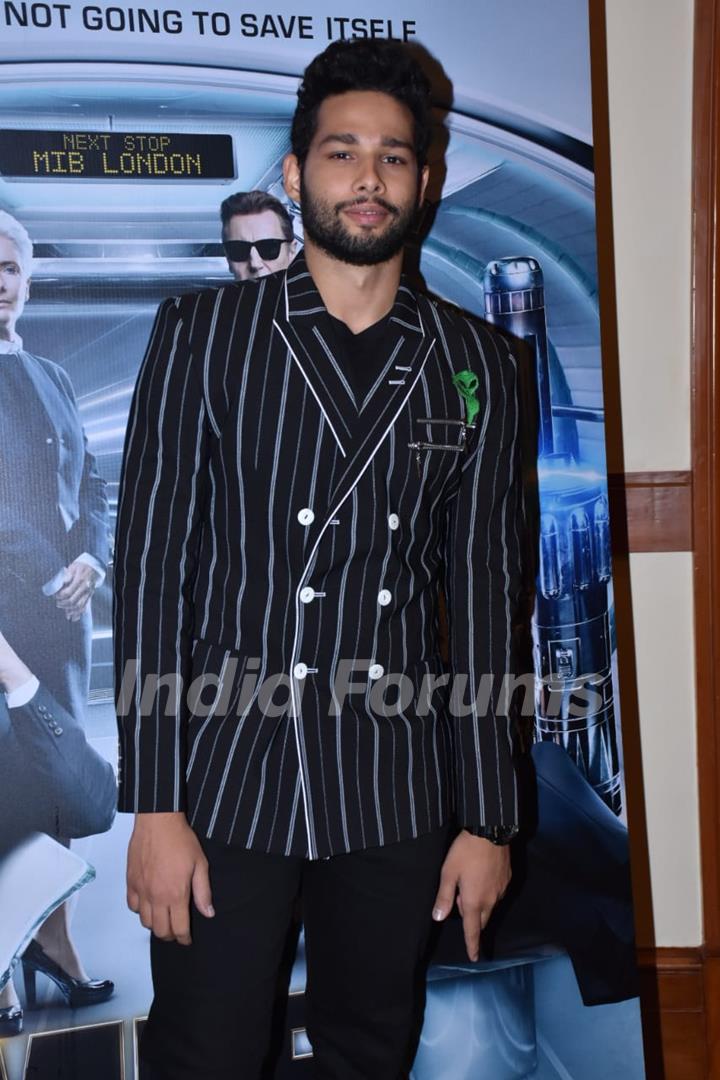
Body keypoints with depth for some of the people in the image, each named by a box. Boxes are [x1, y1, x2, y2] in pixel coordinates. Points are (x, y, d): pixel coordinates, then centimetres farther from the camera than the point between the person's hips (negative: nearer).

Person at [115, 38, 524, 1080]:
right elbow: (152, 568, -5)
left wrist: (488, 819, 4)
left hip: (397, 798, 2)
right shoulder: (202, 335, -1)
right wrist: (153, 807, -9)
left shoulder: (474, 365, 5)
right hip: (226, 787, -2)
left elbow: (485, 595, 5)